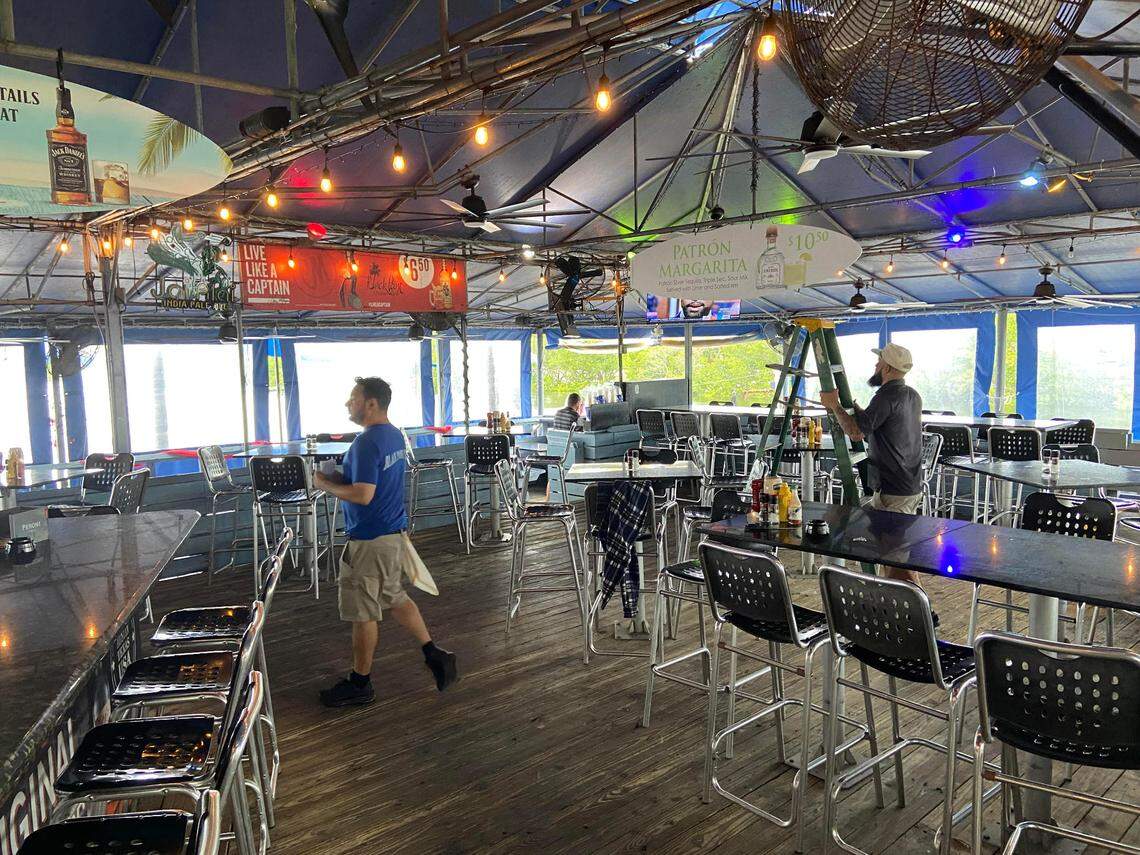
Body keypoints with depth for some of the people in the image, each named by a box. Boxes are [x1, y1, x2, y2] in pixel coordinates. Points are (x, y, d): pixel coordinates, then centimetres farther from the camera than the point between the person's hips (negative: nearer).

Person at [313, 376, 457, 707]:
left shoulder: (367, 442, -22)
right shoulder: (395, 434, 8)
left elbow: (362, 495, -28)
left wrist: (325, 484, -14)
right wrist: (338, 477, 10)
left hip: (371, 540, -10)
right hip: (393, 531, 10)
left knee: (363, 612, 4)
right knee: (394, 597, 21)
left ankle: (360, 683, 18)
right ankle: (434, 655, 22)